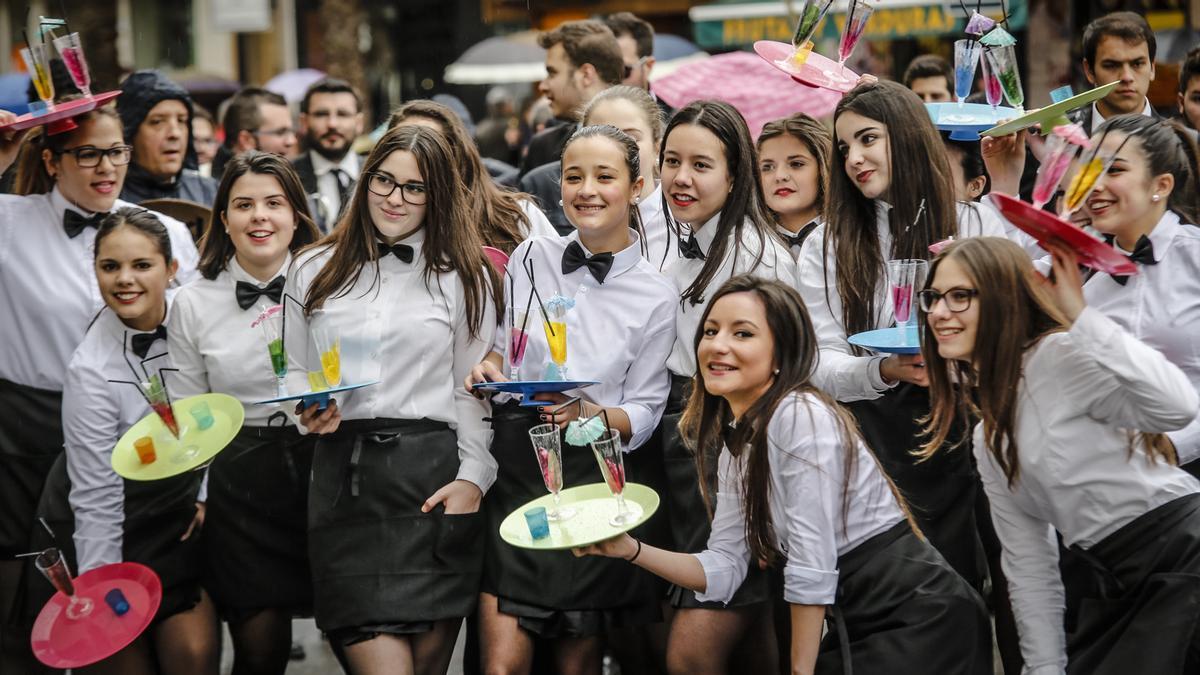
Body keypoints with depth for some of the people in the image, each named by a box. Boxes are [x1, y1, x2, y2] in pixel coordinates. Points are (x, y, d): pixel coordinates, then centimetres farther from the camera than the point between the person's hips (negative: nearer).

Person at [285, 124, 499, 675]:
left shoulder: (464, 277, 11)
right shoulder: (314, 270, 15)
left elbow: (474, 390, 7)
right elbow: (293, 371, 21)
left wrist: (473, 478, -5)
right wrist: (309, 413, -1)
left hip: (434, 477, 0)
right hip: (344, 479, 1)